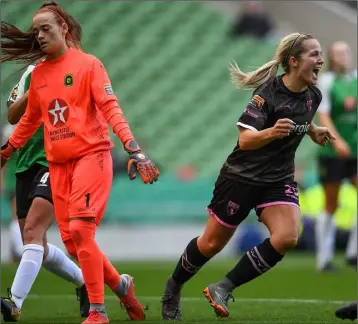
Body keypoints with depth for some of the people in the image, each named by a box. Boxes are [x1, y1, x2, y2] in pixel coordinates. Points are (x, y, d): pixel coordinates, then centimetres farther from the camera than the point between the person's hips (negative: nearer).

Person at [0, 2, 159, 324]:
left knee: (80, 229, -17)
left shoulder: (88, 64, -5)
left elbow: (110, 107, -14)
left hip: (91, 154, -6)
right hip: (58, 163, 6)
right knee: (72, 240, 1)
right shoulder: (38, 74, 11)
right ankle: (120, 284, 24)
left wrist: (133, 148, -25)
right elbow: (30, 119, 25)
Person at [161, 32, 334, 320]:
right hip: (243, 176, -5)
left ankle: (223, 289, -10)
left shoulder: (313, 96, -1)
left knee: (287, 237, -20)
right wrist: (271, 133, -46)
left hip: (279, 180, 5)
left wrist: (313, 132, 20)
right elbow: (245, 140, -31)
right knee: (212, 243, 6)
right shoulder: (269, 93, -21)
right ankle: (172, 289, 33)